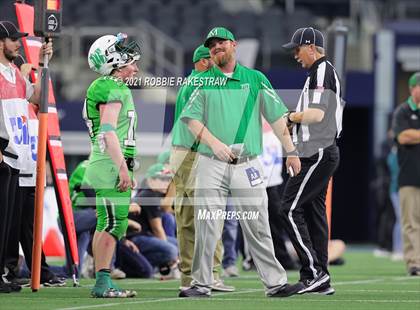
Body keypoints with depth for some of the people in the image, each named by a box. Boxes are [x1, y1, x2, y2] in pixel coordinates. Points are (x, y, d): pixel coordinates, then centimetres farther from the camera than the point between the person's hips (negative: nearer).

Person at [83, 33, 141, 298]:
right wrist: (122, 168, -23)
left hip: (112, 166, 11)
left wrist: (126, 170, 24)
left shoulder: (113, 88, 20)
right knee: (113, 223, -12)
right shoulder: (112, 90, -11)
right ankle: (103, 283, -13)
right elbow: (108, 131, -19)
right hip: (111, 166, -11)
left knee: (107, 224, 10)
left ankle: (103, 283, 12)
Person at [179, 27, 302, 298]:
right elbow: (192, 118, 1)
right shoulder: (204, 81, 10)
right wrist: (214, 142, -15)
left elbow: (277, 116, 10)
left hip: (247, 164, 0)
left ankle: (275, 282, 2)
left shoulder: (255, 79, 10)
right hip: (211, 164, 0)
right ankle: (202, 284, 2)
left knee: (258, 227, -1)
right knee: (206, 227, -3)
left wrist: (291, 151, 4)